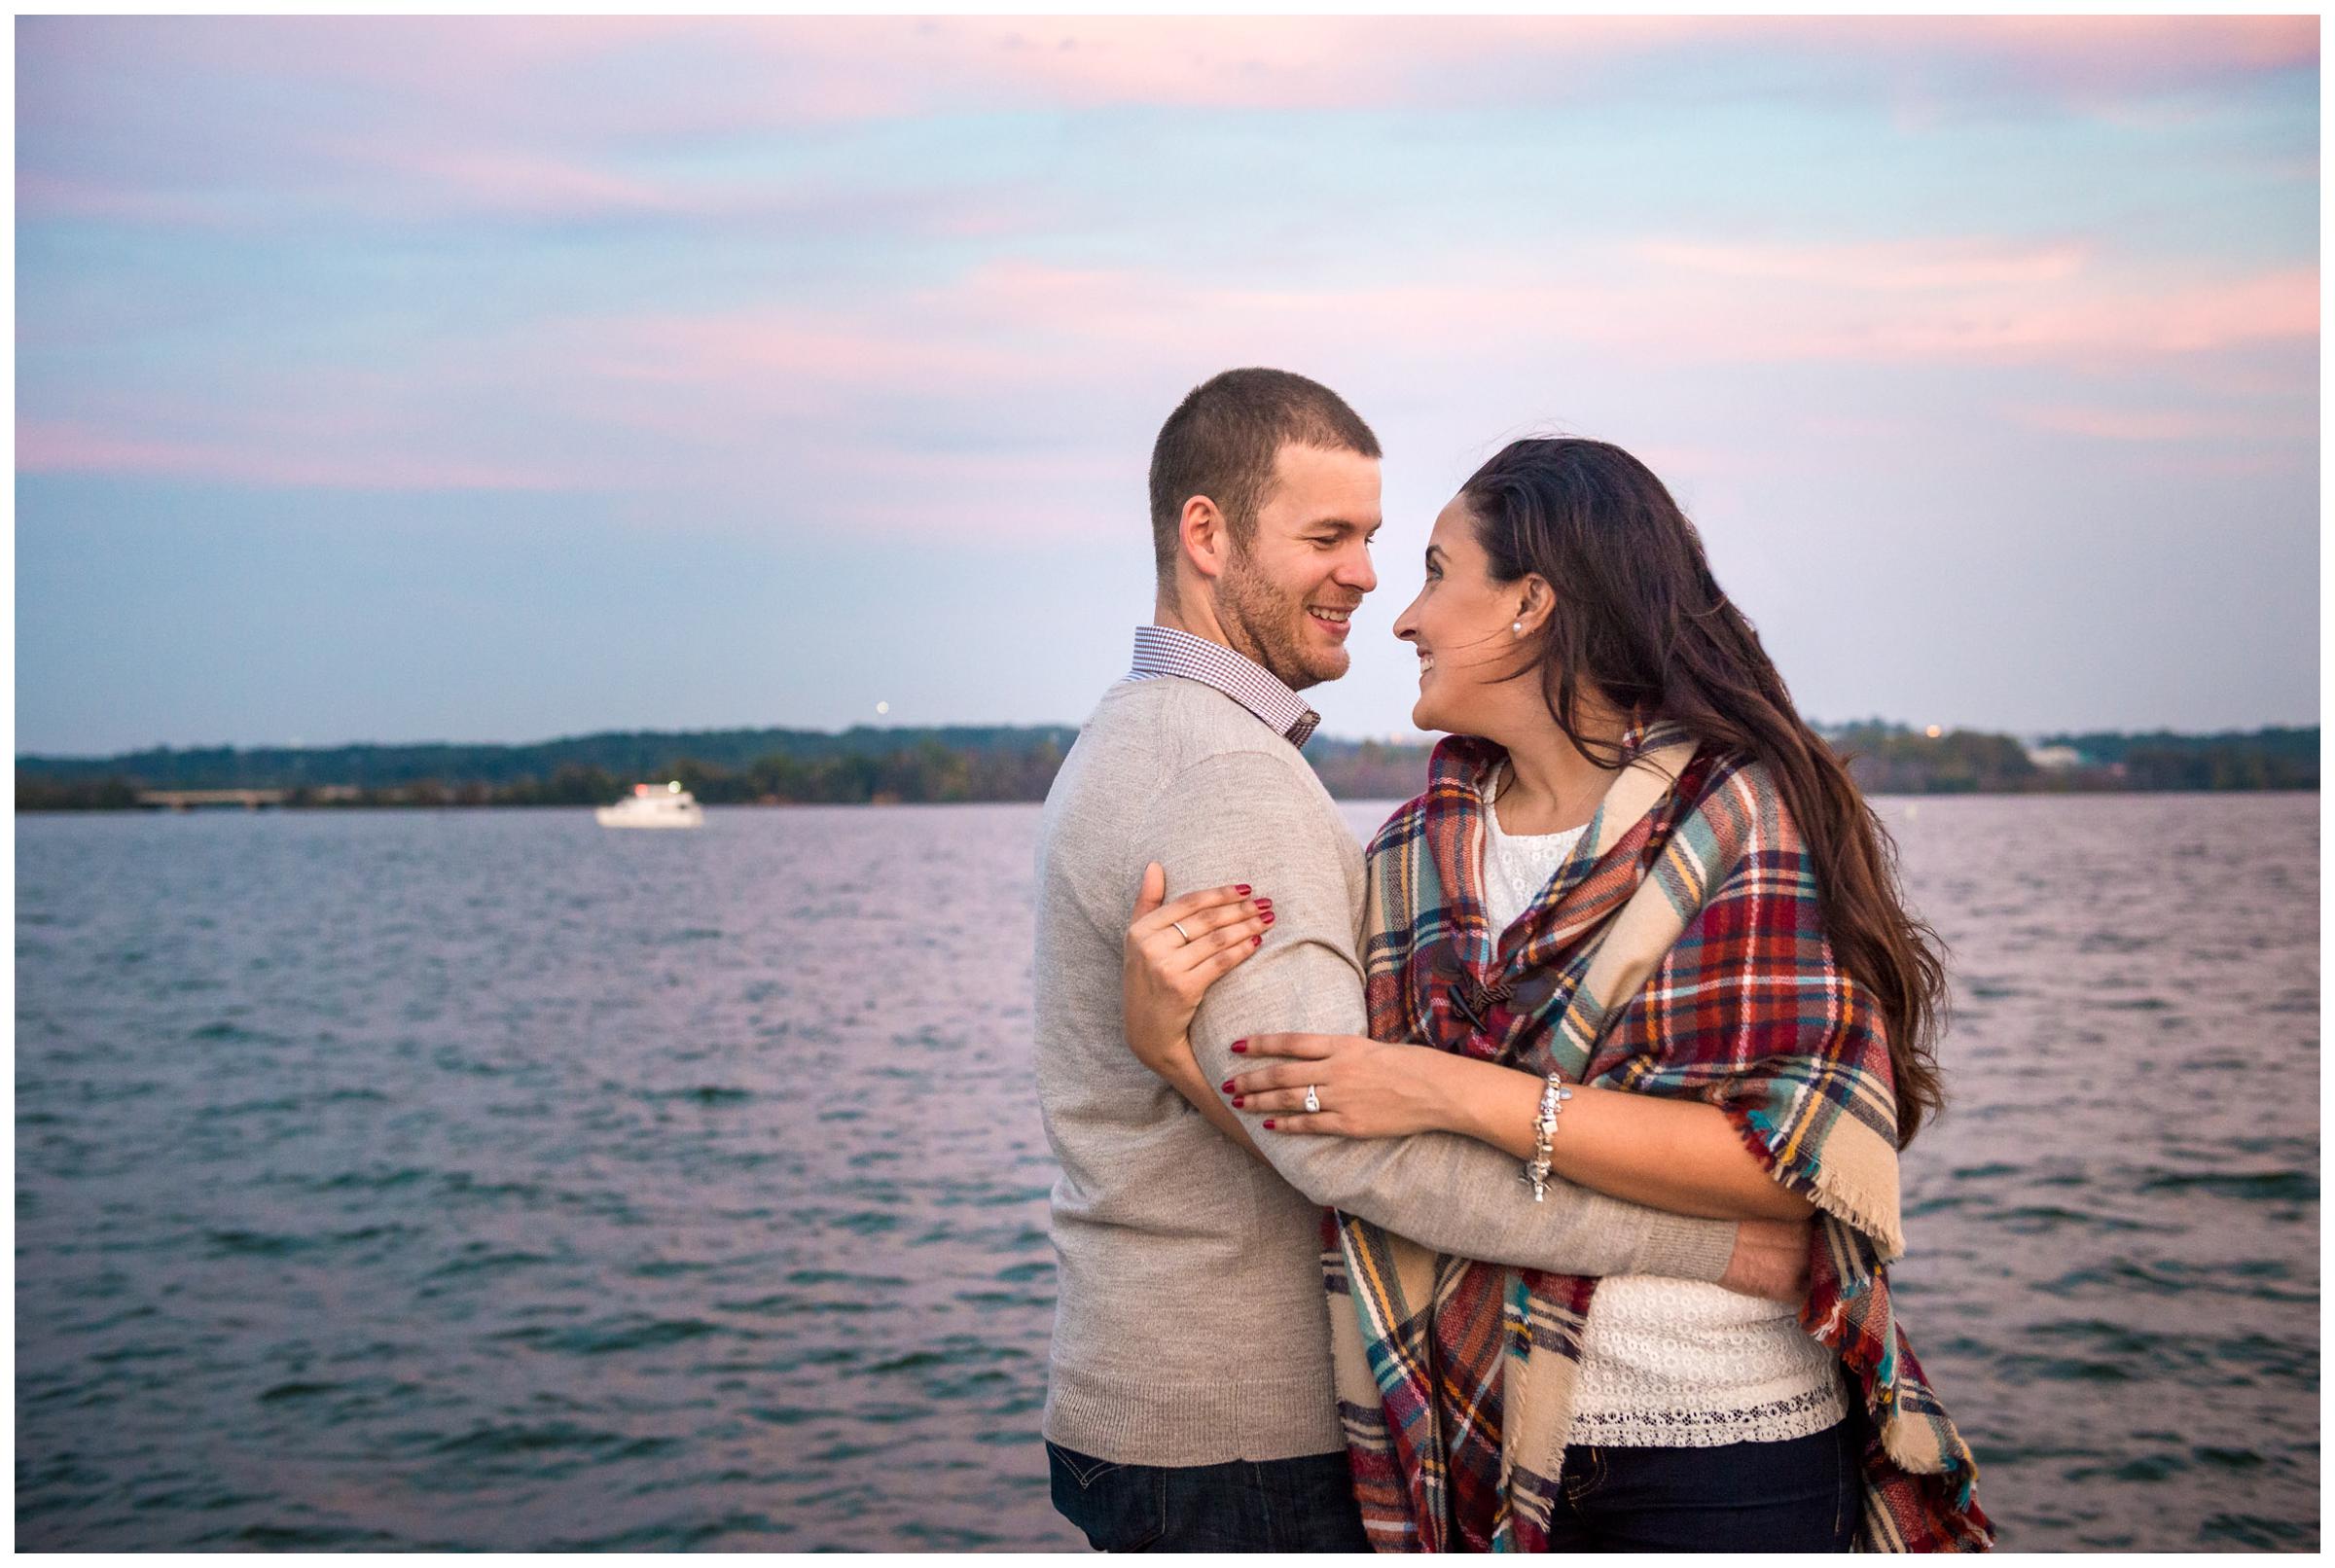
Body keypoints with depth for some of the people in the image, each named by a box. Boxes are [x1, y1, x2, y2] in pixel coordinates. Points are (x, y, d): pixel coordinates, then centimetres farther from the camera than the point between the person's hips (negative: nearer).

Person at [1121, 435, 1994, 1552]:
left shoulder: (1742, 812, -11)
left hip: (1724, 1459, -5)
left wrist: (1460, 1094, -23)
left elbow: (1805, 1154, -20)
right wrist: (1171, 1039, -17)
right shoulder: (1415, 854, 6)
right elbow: (1331, 1150, 1)